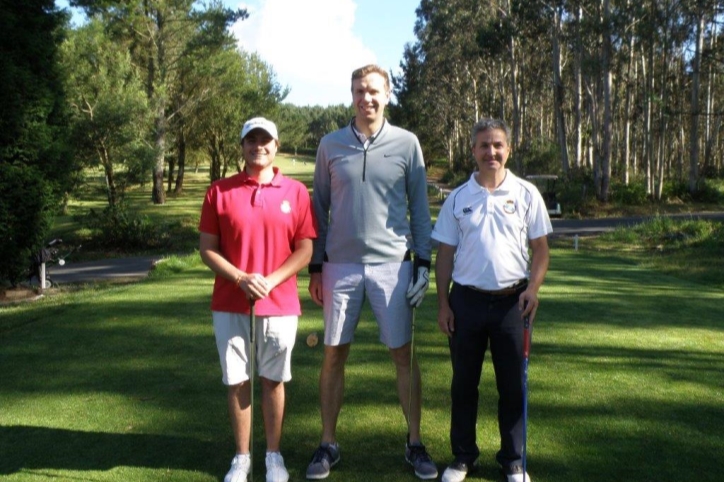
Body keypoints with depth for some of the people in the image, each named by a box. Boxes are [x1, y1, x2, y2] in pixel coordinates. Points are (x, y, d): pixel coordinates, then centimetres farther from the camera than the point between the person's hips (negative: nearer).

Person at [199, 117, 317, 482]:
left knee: (273, 380, 10)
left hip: (280, 305, 0)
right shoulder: (219, 191, 1)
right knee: (237, 382, 8)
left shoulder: (296, 192, 1)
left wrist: (271, 281, -13)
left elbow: (305, 249, -1)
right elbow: (207, 248, 1)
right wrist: (241, 279, -13)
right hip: (230, 306, 1)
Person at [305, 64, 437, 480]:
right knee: (334, 355, 7)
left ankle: (415, 443, 19)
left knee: (403, 355, 5)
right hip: (341, 265, 2)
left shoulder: (407, 144, 2)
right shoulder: (331, 145, 6)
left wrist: (424, 262, -1)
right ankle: (329, 444, 20)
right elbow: (320, 206, 9)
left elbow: (420, 207, 4)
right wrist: (315, 266, 6)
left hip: (392, 265, -1)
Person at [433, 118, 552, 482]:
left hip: (512, 301, -1)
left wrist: (533, 288, -12)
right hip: (466, 300, 1)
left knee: (513, 384, 8)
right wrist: (443, 303, 1)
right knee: (464, 383, 10)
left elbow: (540, 247, 3)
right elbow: (445, 254, 5)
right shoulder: (458, 198, 4)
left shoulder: (526, 194, 1)